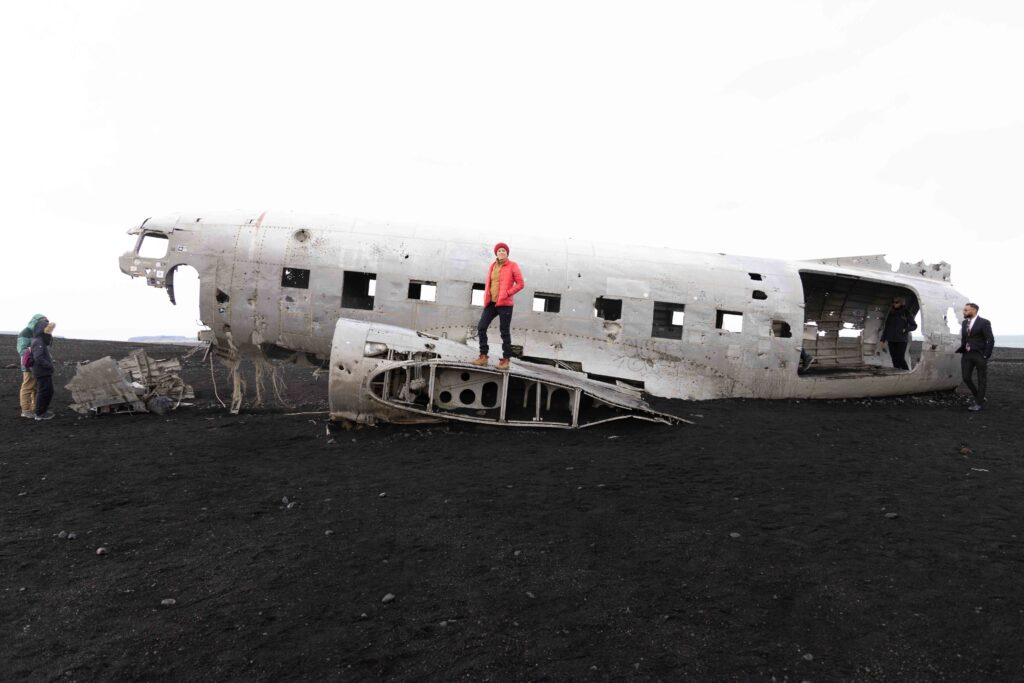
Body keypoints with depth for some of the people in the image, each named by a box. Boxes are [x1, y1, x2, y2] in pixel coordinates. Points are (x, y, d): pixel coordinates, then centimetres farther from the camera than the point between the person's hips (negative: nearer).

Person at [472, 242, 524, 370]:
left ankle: (505, 360, 7)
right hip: (491, 303, 6)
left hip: (504, 304, -6)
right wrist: (486, 296, 9)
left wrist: (507, 293, -13)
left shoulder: (512, 266, -2)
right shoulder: (493, 266, 14)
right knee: (481, 327, -1)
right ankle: (483, 357, 8)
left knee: (504, 332, -1)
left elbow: (520, 284, -4)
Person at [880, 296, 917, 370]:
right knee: (895, 360, 2)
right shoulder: (891, 313, 11)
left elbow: (914, 326, 7)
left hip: (902, 340, -3)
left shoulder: (906, 313, 2)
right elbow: (886, 328, 13)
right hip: (891, 340, 3)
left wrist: (906, 330, -11)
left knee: (900, 359, -13)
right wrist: (883, 340, 9)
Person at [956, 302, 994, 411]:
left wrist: (985, 356, -13)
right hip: (967, 355, 6)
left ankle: (979, 403, 11)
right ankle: (979, 397, 24)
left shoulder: (984, 323, -9)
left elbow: (991, 340, -11)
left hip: (979, 355, -6)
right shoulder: (965, 323, 10)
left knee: (982, 379, 5)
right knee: (966, 378, 5)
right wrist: (962, 349, 6)